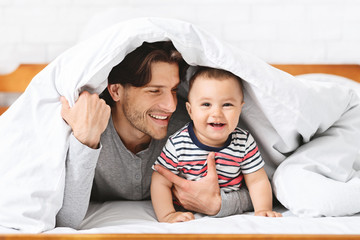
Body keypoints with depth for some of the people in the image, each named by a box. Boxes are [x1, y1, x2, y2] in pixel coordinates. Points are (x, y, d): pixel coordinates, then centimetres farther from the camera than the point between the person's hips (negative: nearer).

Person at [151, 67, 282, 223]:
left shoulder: (244, 143, -9)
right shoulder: (177, 144, -15)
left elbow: (257, 180, -2)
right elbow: (160, 183, -10)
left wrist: (263, 210, -18)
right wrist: (167, 216, -23)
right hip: (188, 214, -3)